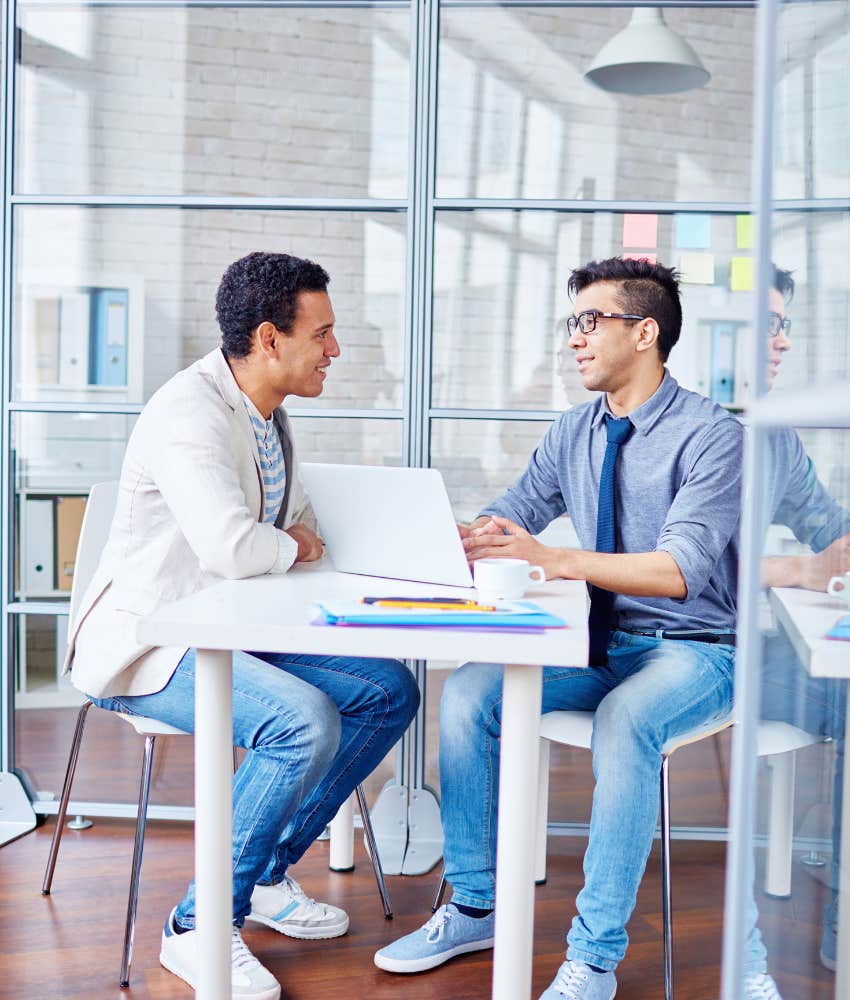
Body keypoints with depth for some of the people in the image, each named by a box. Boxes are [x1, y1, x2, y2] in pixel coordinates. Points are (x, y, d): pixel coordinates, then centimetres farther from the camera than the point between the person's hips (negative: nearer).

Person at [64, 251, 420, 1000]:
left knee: (389, 691, 1)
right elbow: (231, 547, -34)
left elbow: (302, 525, 21)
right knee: (305, 720, -30)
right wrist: (295, 547, -11)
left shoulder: (266, 412, 11)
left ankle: (266, 873, 12)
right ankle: (200, 927, -11)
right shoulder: (190, 411, -21)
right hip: (150, 643, -9)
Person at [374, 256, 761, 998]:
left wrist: (554, 560, -33)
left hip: (693, 652, -6)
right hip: (603, 645, 6)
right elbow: (508, 518, 9)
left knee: (625, 720, -37)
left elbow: (679, 570, -24)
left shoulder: (713, 436, -13)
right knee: (468, 692, -14)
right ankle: (474, 909, 0)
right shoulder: (575, 433, 8)